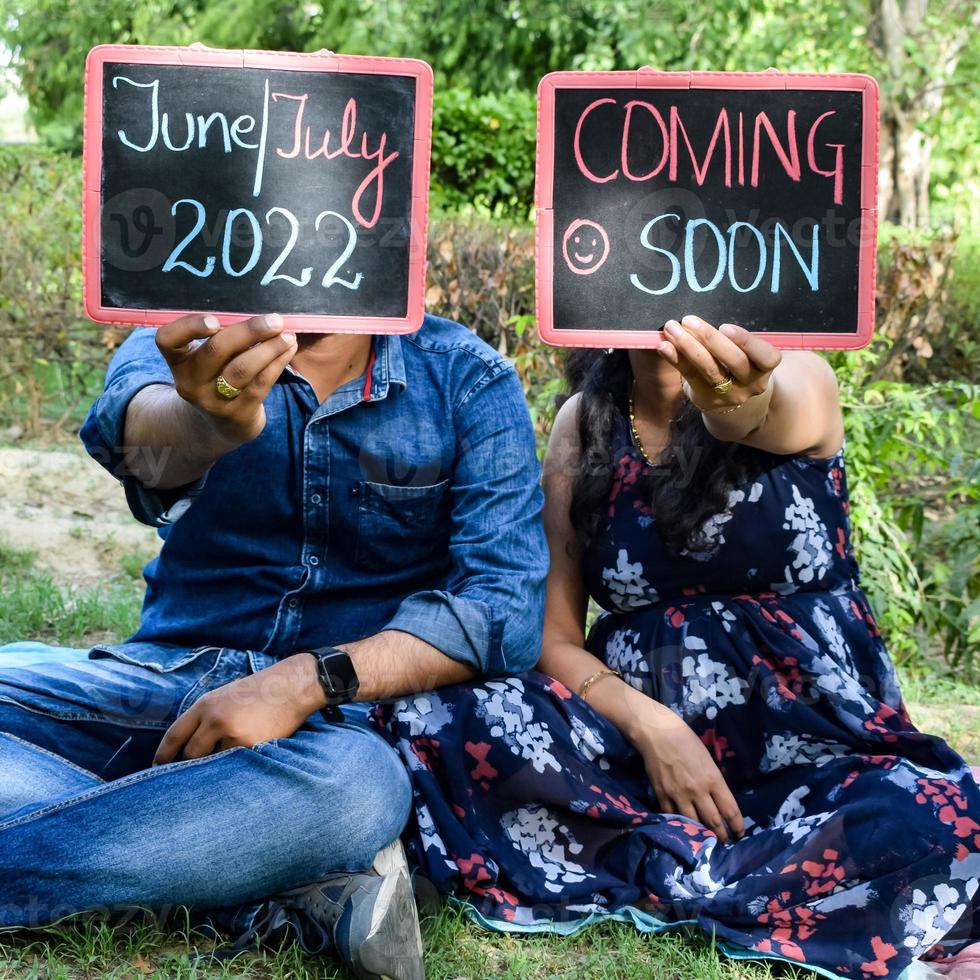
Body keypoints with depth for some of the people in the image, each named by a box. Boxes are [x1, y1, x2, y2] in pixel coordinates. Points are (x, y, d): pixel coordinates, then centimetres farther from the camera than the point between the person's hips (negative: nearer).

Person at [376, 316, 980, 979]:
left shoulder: (797, 385, -2)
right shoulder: (584, 421, 6)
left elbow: (756, 414, -29)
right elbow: (556, 636, 4)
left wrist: (734, 398, -54)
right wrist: (648, 724, -17)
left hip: (816, 745, -2)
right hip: (638, 740, 3)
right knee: (429, 717, -24)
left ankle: (645, 878, -15)